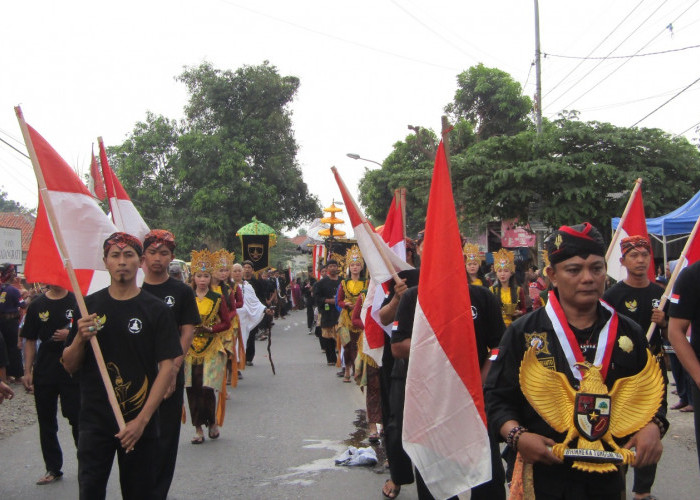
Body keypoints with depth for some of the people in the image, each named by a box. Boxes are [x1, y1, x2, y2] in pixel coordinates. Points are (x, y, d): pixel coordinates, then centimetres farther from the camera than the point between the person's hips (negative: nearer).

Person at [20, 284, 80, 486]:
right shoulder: (37, 306, 6)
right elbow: (30, 341, 9)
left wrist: (71, 334, -18)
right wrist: (27, 372, 3)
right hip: (44, 372, 3)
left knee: (77, 418, -1)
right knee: (46, 422, 9)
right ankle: (53, 468, 21)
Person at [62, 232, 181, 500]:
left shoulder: (155, 310, -2)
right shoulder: (89, 306, 4)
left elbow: (167, 367, -7)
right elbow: (69, 366, 8)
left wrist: (142, 420, -14)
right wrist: (80, 338, -14)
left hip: (139, 424, -1)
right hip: (95, 420, 1)